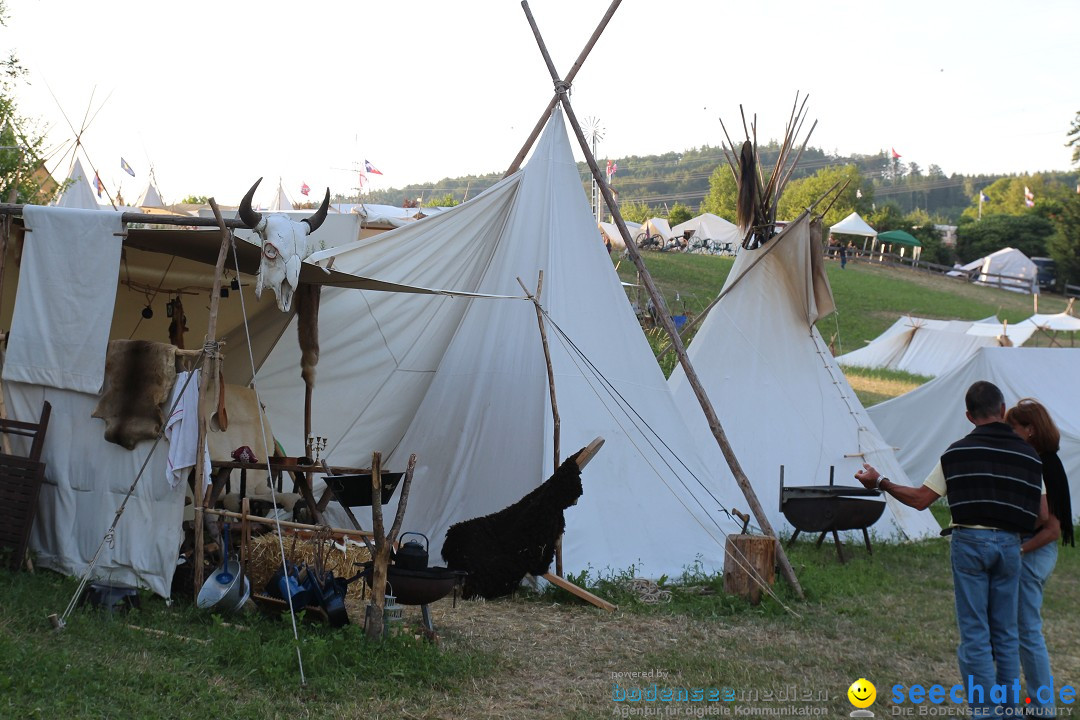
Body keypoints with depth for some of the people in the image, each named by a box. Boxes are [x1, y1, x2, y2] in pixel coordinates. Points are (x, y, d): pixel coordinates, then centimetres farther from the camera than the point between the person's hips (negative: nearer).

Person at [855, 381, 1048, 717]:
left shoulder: (958, 452, -2)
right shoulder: (1028, 454, 5)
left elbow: (920, 499, -1)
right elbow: (1042, 516, 4)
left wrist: (880, 483, 11)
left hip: (969, 541, -3)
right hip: (1009, 545, 3)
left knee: (974, 632, 1)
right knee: (1005, 632, 13)